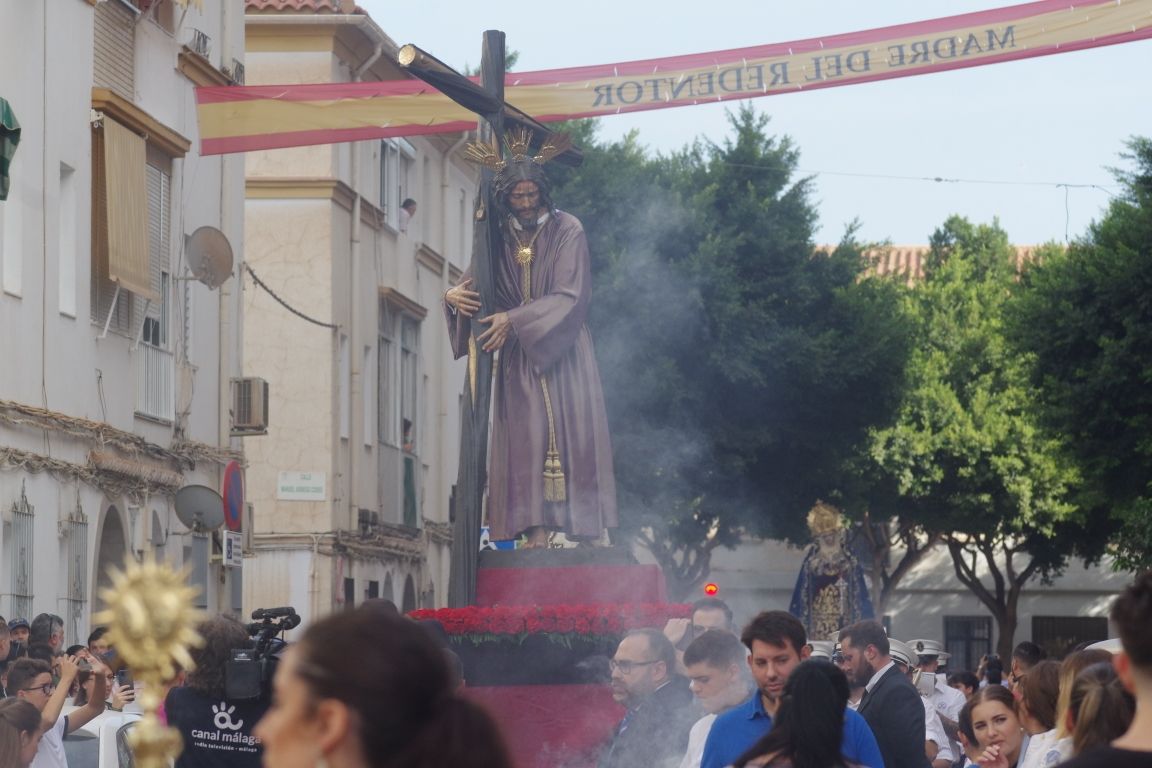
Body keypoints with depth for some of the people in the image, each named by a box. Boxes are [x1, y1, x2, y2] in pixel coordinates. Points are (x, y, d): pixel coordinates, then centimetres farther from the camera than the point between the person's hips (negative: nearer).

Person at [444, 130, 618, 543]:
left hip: (561, 349, -3)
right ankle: (533, 525, -11)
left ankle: (579, 525, -10)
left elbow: (569, 296, -11)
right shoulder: (501, 237, 7)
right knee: (524, 432, -6)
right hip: (517, 354, 3)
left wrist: (514, 319, -18)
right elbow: (475, 281, 9)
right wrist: (454, 295, -16)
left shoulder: (567, 230, -4)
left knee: (569, 428, -8)